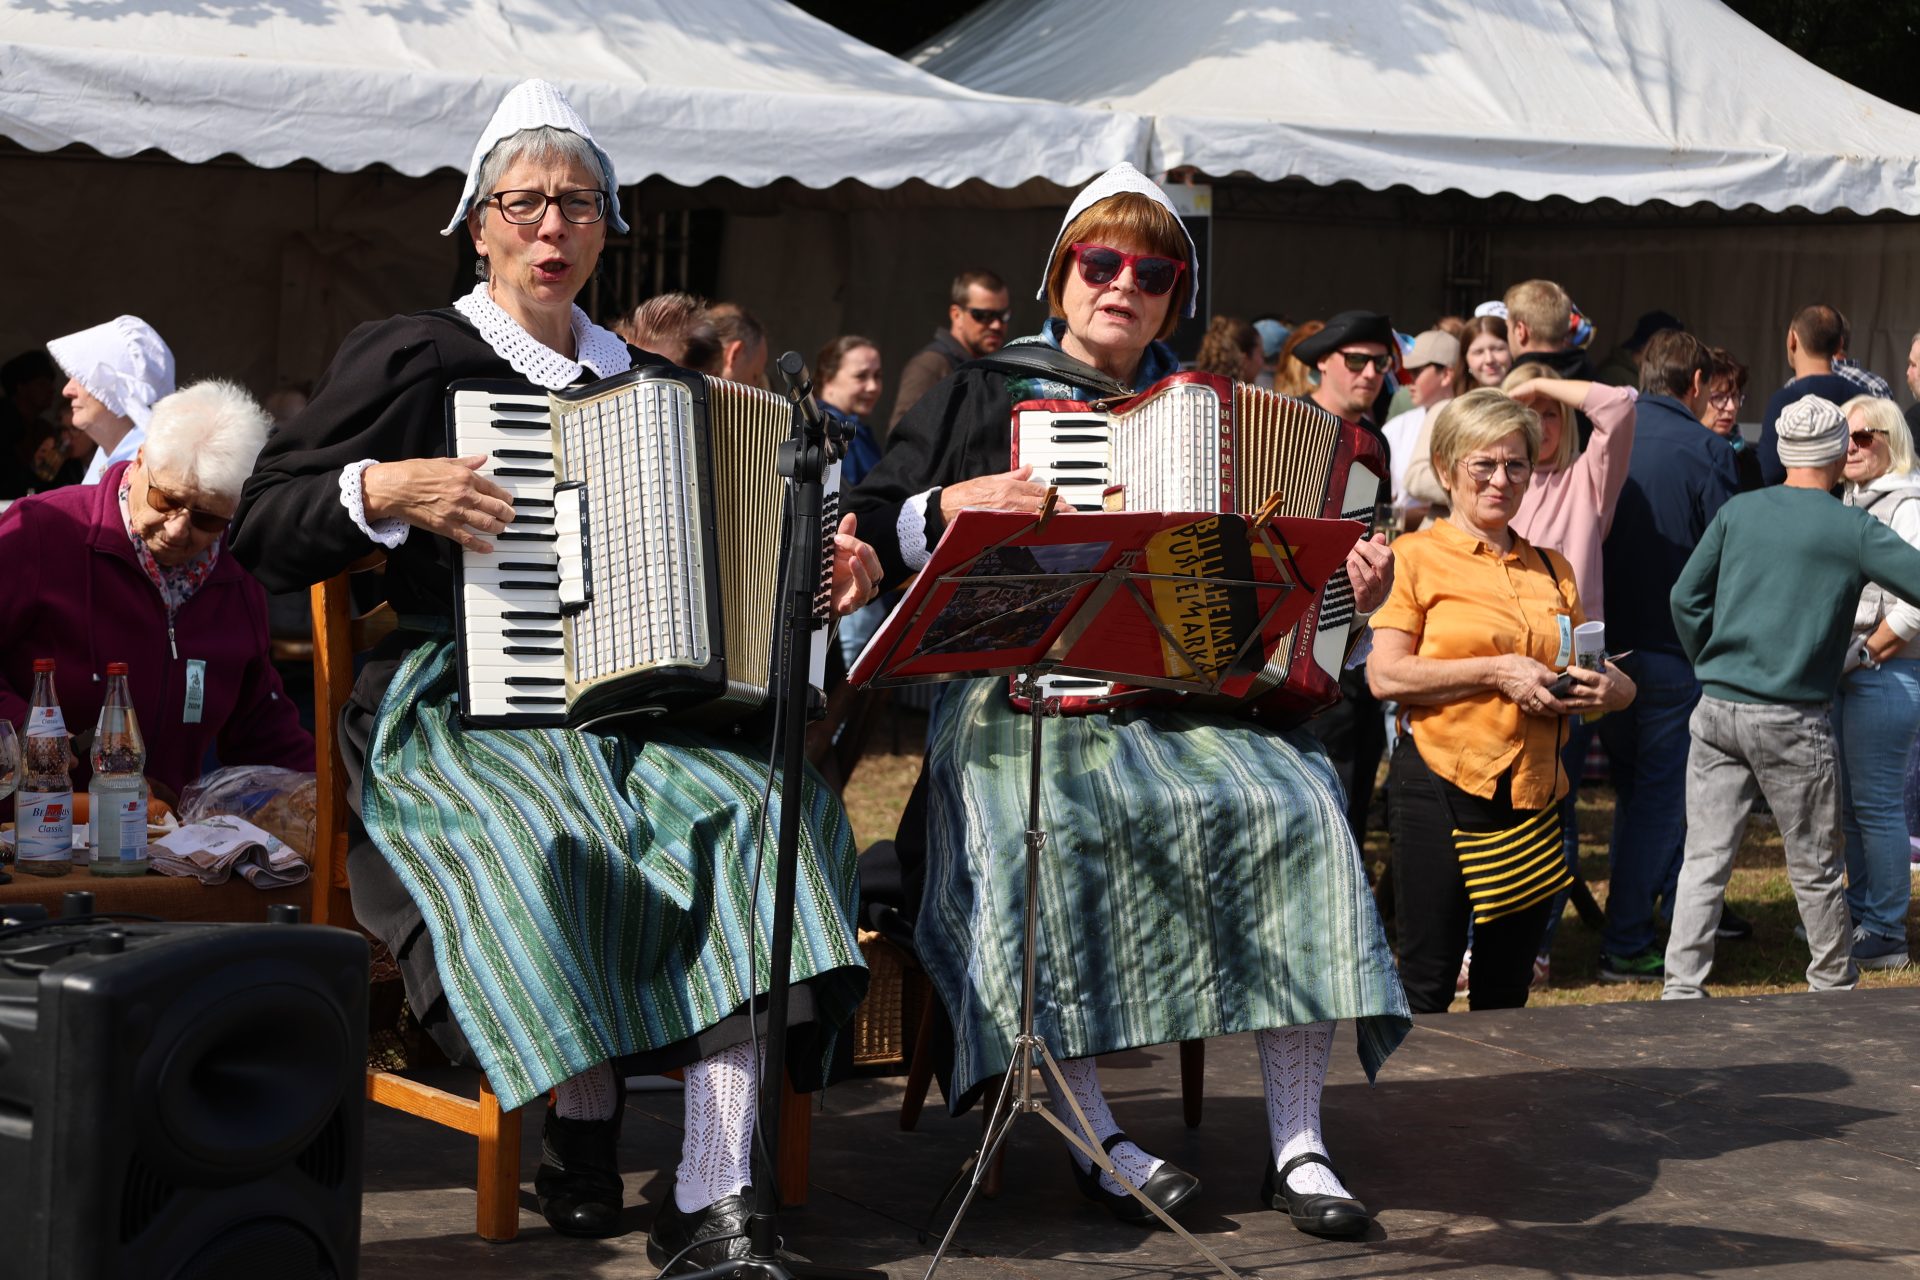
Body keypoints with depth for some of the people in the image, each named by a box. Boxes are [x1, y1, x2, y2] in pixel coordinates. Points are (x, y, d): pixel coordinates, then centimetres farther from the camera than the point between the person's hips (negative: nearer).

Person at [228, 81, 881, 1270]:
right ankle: (584, 1130, -15)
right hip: (457, 710, -4)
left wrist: (821, 569, 13)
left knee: (769, 810, -26)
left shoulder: (644, 380, 21)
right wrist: (381, 490, -14)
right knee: (564, 844, -37)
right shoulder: (412, 357, 6)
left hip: (639, 703, 4)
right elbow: (262, 530, 2)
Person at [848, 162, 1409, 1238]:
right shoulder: (983, 397, 14)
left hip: (1185, 692, 2)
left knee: (1294, 806, -27)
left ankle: (1298, 1144, -23)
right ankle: (1094, 1136, -26)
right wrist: (952, 507, -9)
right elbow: (866, 534, 10)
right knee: (1043, 826, -35)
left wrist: (1347, 592, 3)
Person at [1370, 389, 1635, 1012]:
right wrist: (1495, 672, -15)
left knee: (1506, 989, 11)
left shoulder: (1552, 569, 16)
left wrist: (1606, 687, -1)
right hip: (1441, 784, -5)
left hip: (1533, 796, 5)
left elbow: (1609, 677, 23)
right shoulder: (1418, 556, 0)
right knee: (1427, 983, -3)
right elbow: (1385, 675, -9)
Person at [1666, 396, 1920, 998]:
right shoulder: (1853, 529, -5)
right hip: (1791, 721, -3)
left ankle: (1681, 989, -1)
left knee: (1703, 860, 4)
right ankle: (1835, 987, 24)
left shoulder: (1739, 511, 6)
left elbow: (1686, 597, 7)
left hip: (1716, 711, 3)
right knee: (1814, 869, 10)